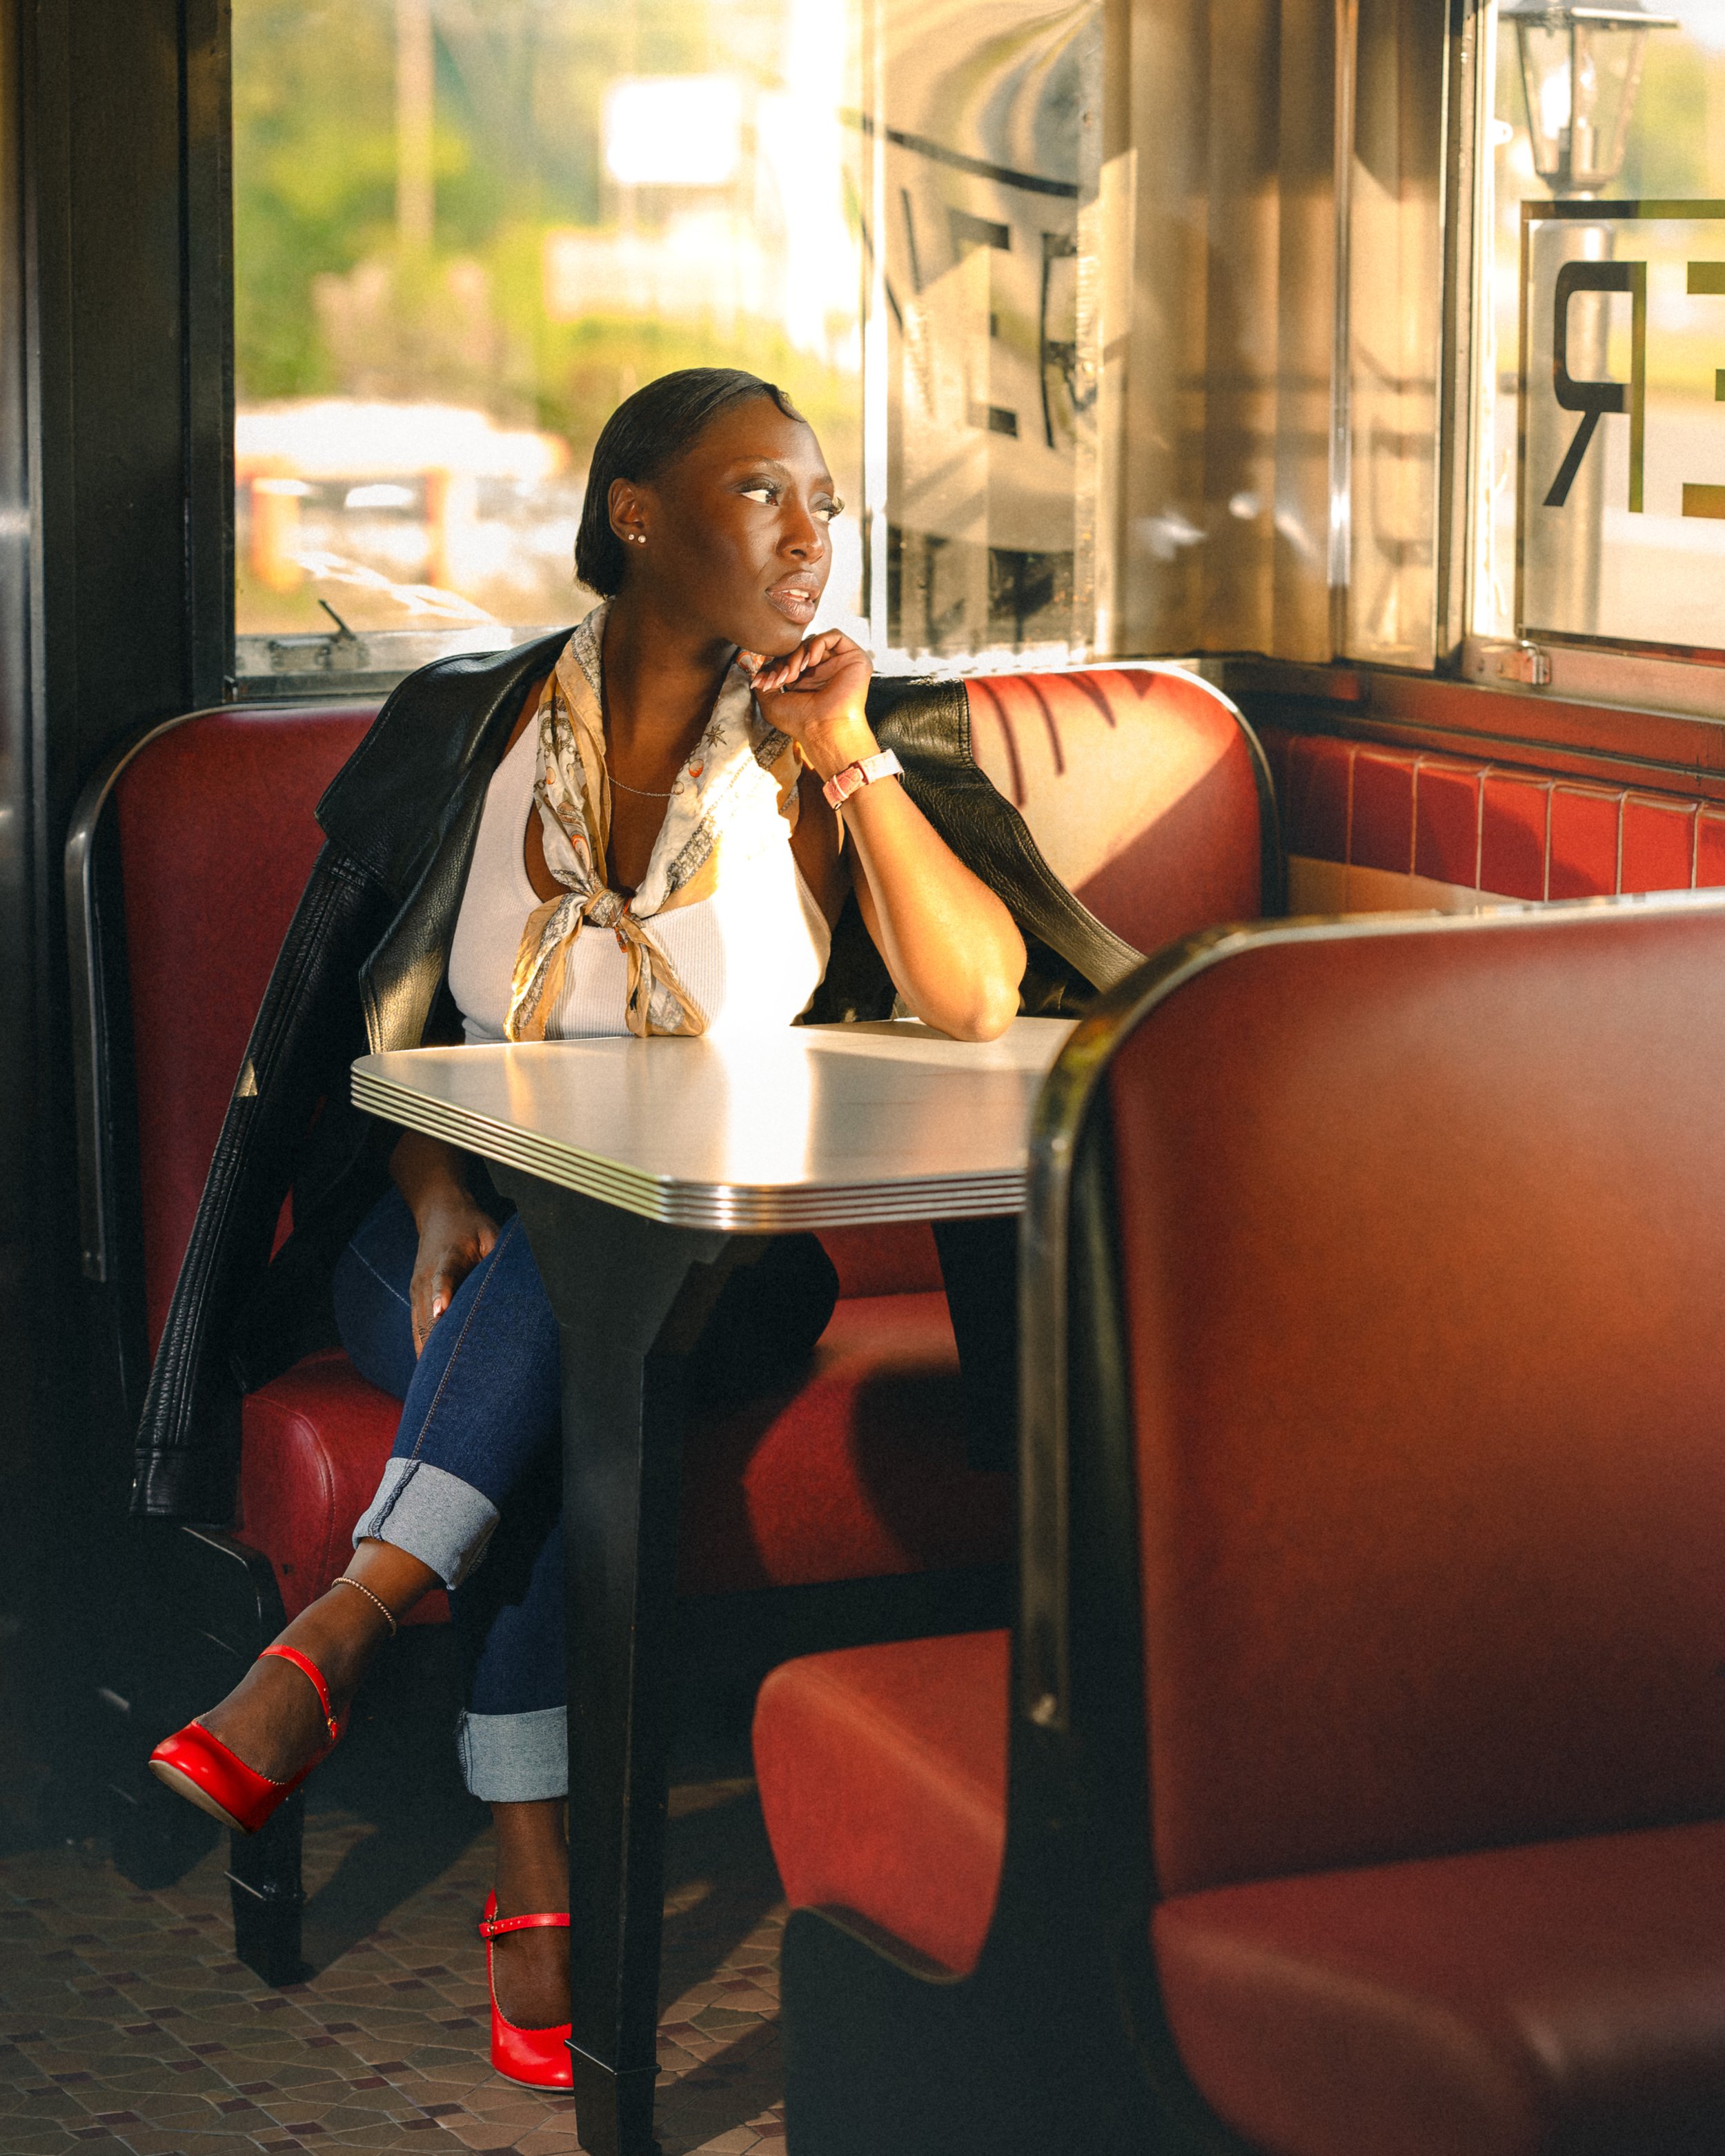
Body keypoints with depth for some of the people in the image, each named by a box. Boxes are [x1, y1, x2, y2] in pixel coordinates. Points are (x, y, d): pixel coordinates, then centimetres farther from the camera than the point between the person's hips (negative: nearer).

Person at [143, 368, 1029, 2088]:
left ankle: (340, 1634, -43)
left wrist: (849, 756, -13)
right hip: (467, 1238, 0)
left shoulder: (809, 758, 5)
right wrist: (438, 1204, -14)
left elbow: (977, 1005, -9)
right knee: (562, 1376, -36)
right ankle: (536, 1870, -42)